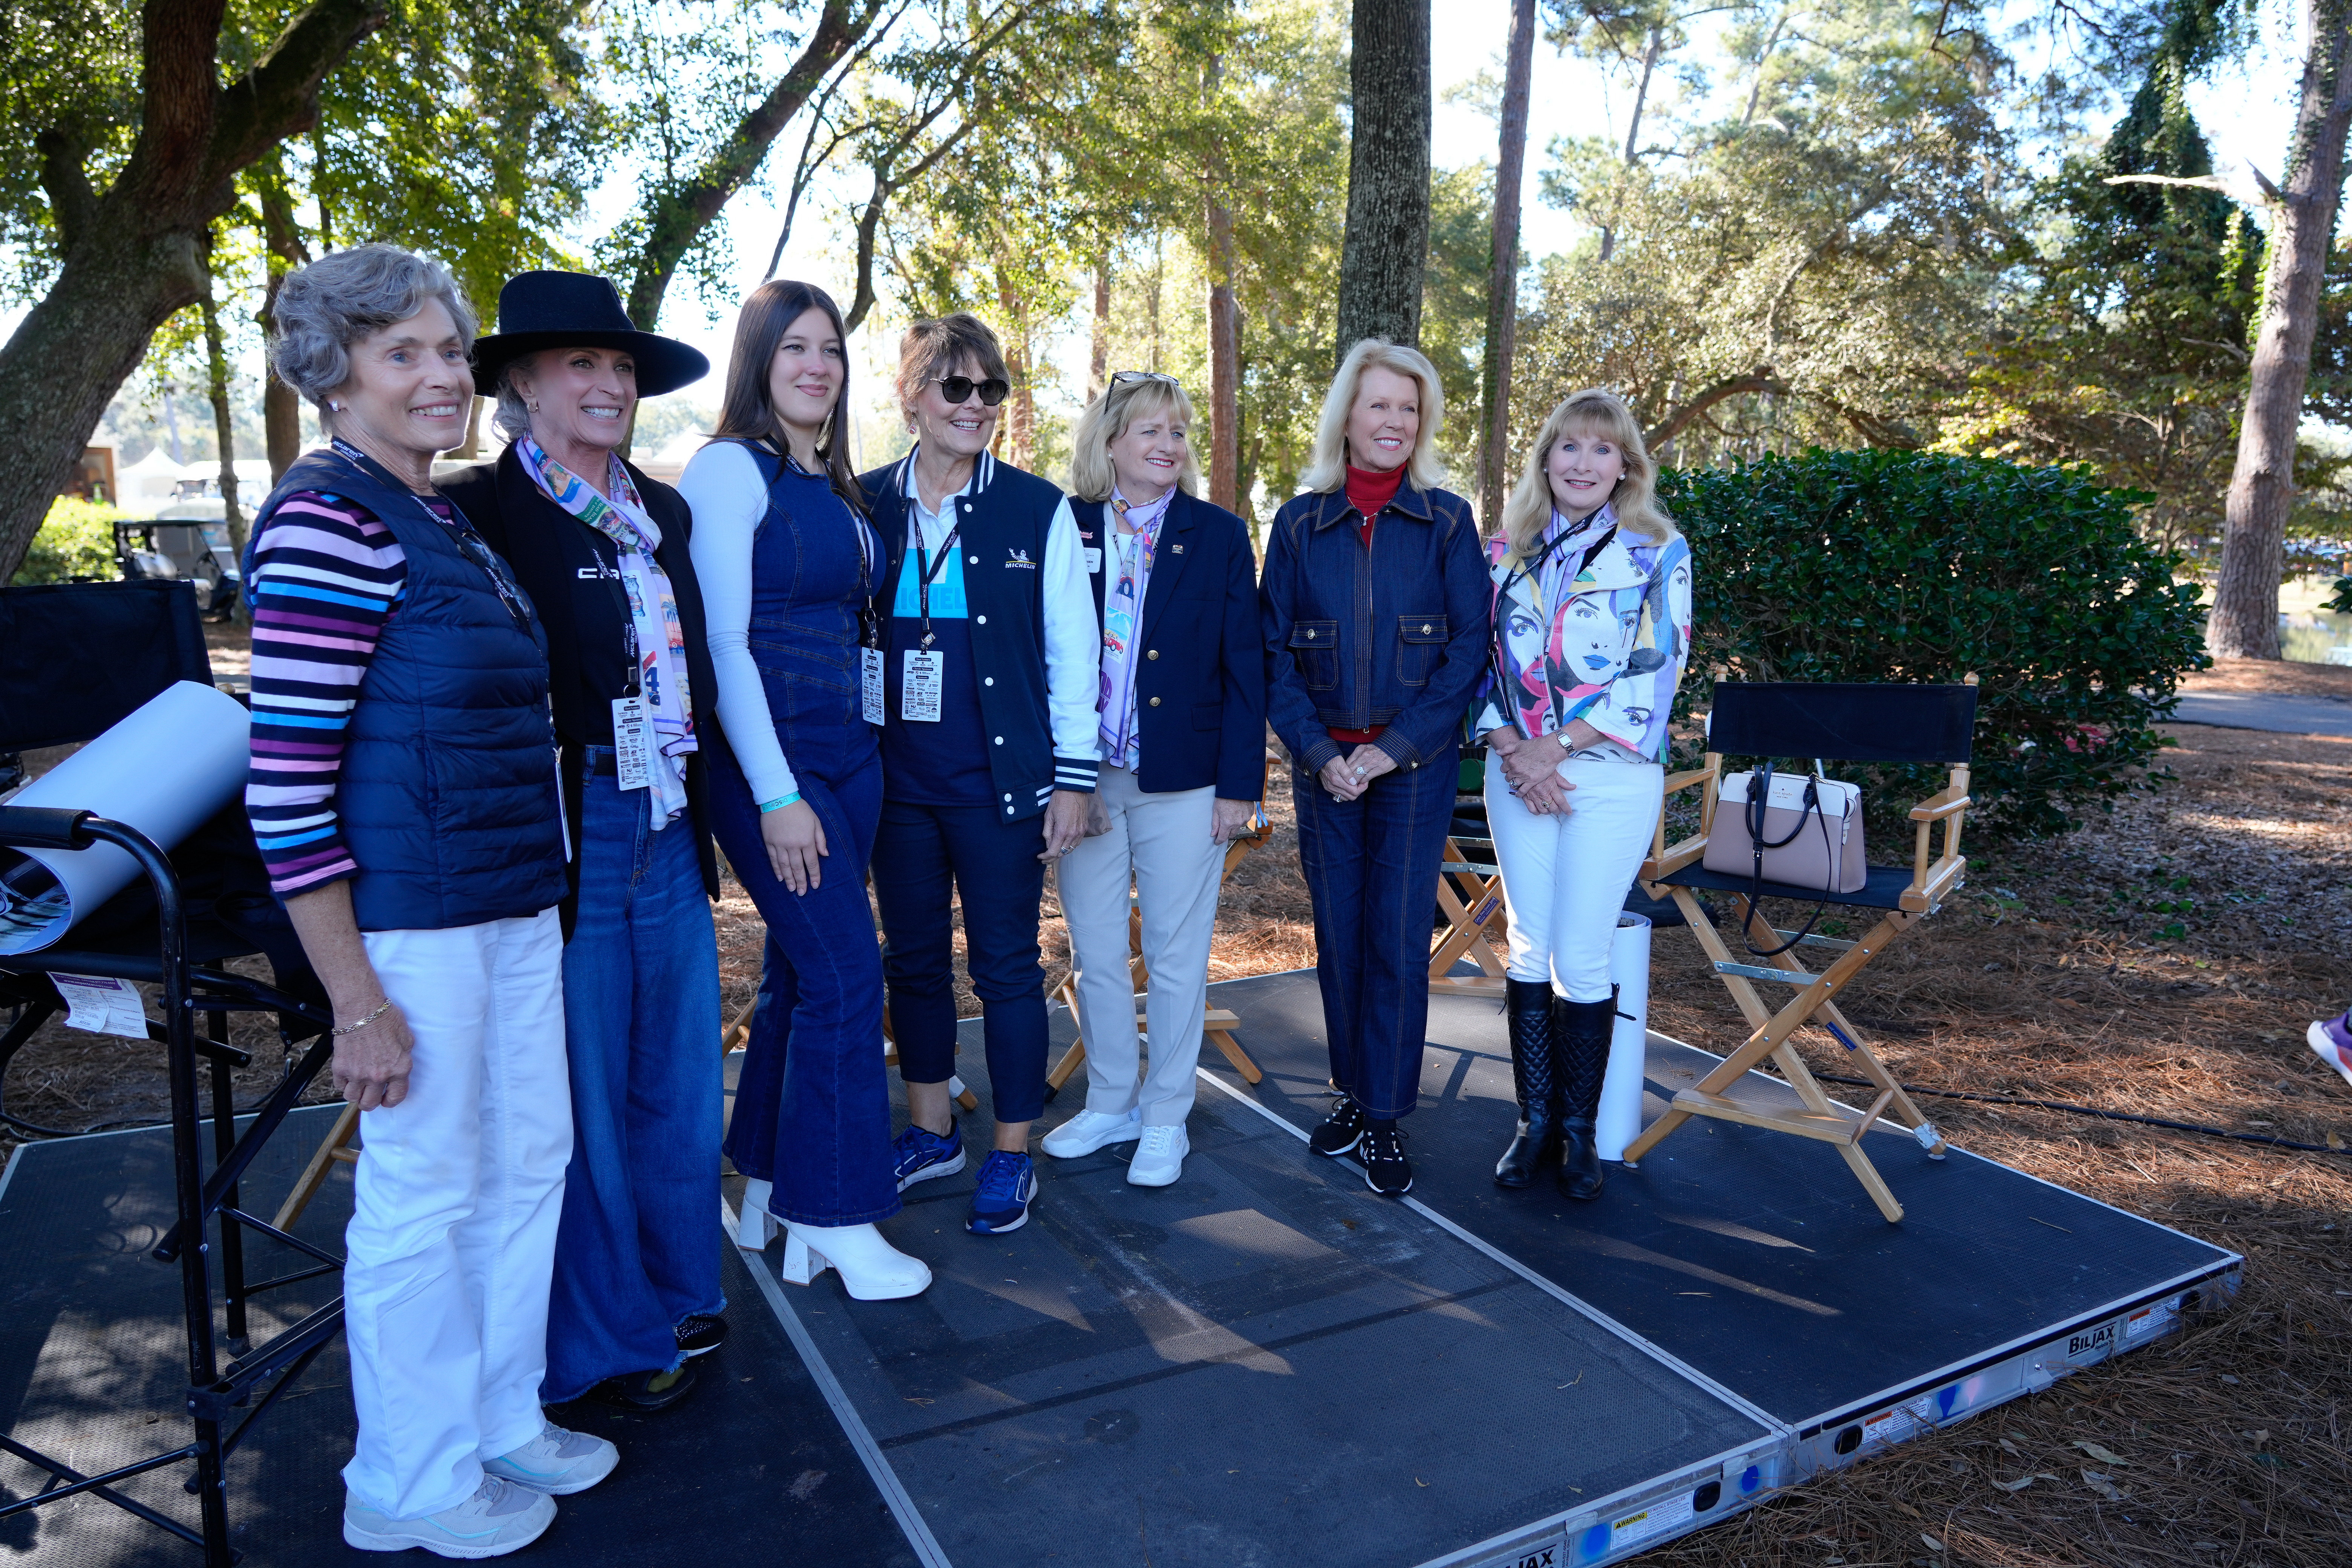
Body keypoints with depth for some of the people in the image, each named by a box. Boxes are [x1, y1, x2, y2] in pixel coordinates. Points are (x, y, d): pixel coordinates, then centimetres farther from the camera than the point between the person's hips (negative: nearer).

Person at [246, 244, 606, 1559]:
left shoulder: (444, 518, 13)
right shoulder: (326, 523, -15)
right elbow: (286, 778, -19)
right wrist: (356, 999, -19)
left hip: (514, 905, 9)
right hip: (408, 916, -9)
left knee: (530, 1164, 18)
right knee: (423, 1193, 6)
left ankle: (506, 1421, 38)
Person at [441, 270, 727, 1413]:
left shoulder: (663, 513, 13)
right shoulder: (478, 512, -8)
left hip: (668, 836, 6)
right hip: (561, 841, -6)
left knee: (677, 1082, 16)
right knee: (580, 1099, 6)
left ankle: (676, 1291, 36)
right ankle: (602, 1339, 25)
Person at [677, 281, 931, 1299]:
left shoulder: (835, 486, 15)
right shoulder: (732, 468, -8)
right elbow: (723, 641, -14)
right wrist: (777, 796, -17)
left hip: (849, 756, 7)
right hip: (771, 762, -7)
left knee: (800, 976, 13)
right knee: (846, 977, -6)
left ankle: (771, 1194, 27)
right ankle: (836, 1218, 8)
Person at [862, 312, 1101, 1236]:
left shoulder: (1038, 509, -2)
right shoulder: (865, 507, 3)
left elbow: (1071, 650, 0)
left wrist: (1073, 778, -4)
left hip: (1000, 781, -3)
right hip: (897, 781, 3)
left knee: (1006, 964, 4)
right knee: (913, 958, 14)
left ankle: (1012, 1155, 19)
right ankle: (931, 1130, 32)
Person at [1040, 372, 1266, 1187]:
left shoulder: (1219, 537, 1)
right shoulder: (1066, 531, 3)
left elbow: (1243, 668, -1)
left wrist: (1240, 784, -6)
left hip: (1182, 781, -2)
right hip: (1084, 776, 2)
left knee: (1176, 957, 7)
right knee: (1094, 952, 12)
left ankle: (1167, 1119, 23)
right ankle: (1111, 1103, 30)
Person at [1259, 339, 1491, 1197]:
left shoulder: (1447, 521, 0)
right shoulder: (1299, 523, 5)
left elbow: (1470, 648, -4)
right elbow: (1274, 651, 3)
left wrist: (1393, 748, -11)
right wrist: (1318, 752, -8)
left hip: (1416, 764, -2)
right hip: (1324, 763, 2)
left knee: (1398, 939, -1)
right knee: (1336, 934, 9)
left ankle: (1384, 1116, 11)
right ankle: (1351, 1089, 25)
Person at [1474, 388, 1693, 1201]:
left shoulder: (1658, 552, -1)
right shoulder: (1506, 550, 8)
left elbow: (1655, 678, -8)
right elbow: (1480, 659, 6)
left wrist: (1556, 745, -13)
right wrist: (1511, 749, -9)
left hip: (1611, 776, -3)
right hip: (1518, 771, 3)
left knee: (1580, 957, -2)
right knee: (1528, 949, 7)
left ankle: (1579, 1128, 16)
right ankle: (1534, 1120, 19)